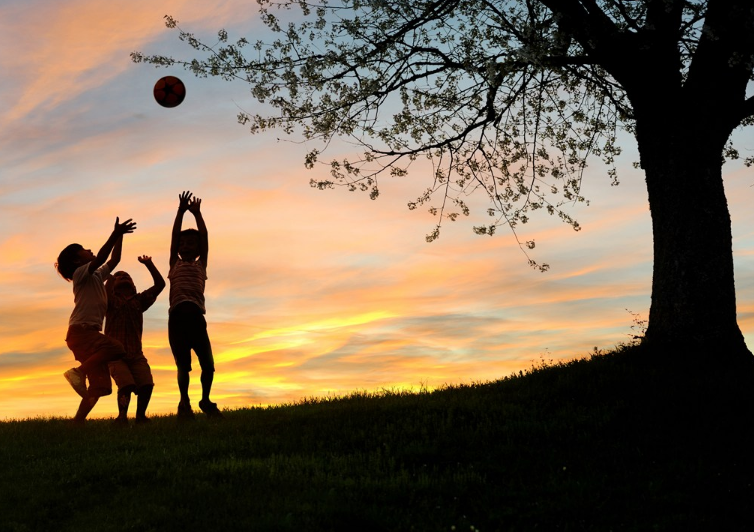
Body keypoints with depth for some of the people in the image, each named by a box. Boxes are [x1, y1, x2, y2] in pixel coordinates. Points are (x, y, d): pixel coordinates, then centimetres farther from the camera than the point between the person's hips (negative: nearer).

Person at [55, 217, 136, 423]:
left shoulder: (97, 275, 23)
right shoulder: (80, 273, -1)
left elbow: (113, 260, 28)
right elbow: (100, 258, -18)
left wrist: (119, 235, 22)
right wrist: (115, 234, -22)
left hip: (90, 333, 8)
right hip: (80, 331, -8)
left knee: (100, 385, 0)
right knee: (116, 348, -31)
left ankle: (78, 420, -3)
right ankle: (78, 372, -23)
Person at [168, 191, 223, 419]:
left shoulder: (201, 264, 21)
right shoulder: (175, 264, 20)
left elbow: (204, 237, 14)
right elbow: (174, 236, 12)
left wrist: (197, 213, 14)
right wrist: (181, 211, 7)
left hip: (196, 316, 1)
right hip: (177, 316, -1)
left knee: (208, 364, -4)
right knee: (183, 365, -2)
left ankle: (205, 400, 18)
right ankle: (184, 402, 15)